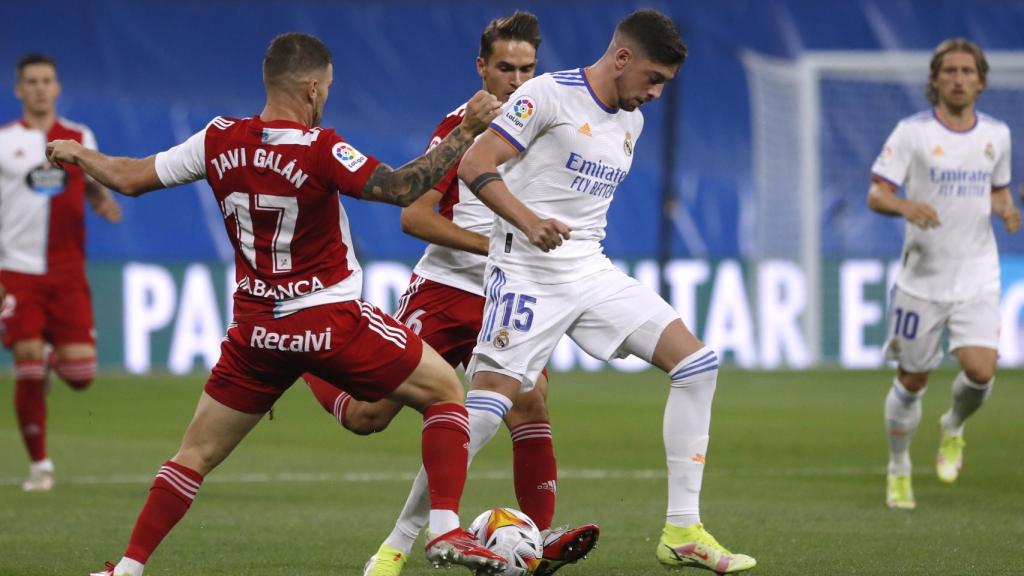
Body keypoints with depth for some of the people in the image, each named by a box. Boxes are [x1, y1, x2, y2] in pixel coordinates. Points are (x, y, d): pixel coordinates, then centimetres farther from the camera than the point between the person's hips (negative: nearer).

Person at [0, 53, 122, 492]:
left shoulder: (80, 138, 9)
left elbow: (93, 185, 20)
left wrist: (104, 201, -5)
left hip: (68, 273, 2)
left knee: (80, 374, -5)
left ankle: (57, 357, 33)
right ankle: (39, 464, 6)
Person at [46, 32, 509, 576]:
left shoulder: (219, 140, -2)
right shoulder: (318, 149, -17)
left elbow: (129, 178, 7)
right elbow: (401, 188, -21)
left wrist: (75, 153, 27)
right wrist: (466, 131, -16)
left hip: (257, 328, 4)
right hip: (331, 321, -4)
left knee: (197, 453, 15)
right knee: (444, 389, 10)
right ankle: (446, 531, -1)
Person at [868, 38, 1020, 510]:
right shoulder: (912, 132, -7)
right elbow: (876, 194, -10)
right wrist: (906, 206, -31)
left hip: (978, 279, 2)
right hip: (922, 277, -2)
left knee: (980, 371, -16)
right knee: (911, 380, 6)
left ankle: (953, 428, 18)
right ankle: (898, 471, 27)